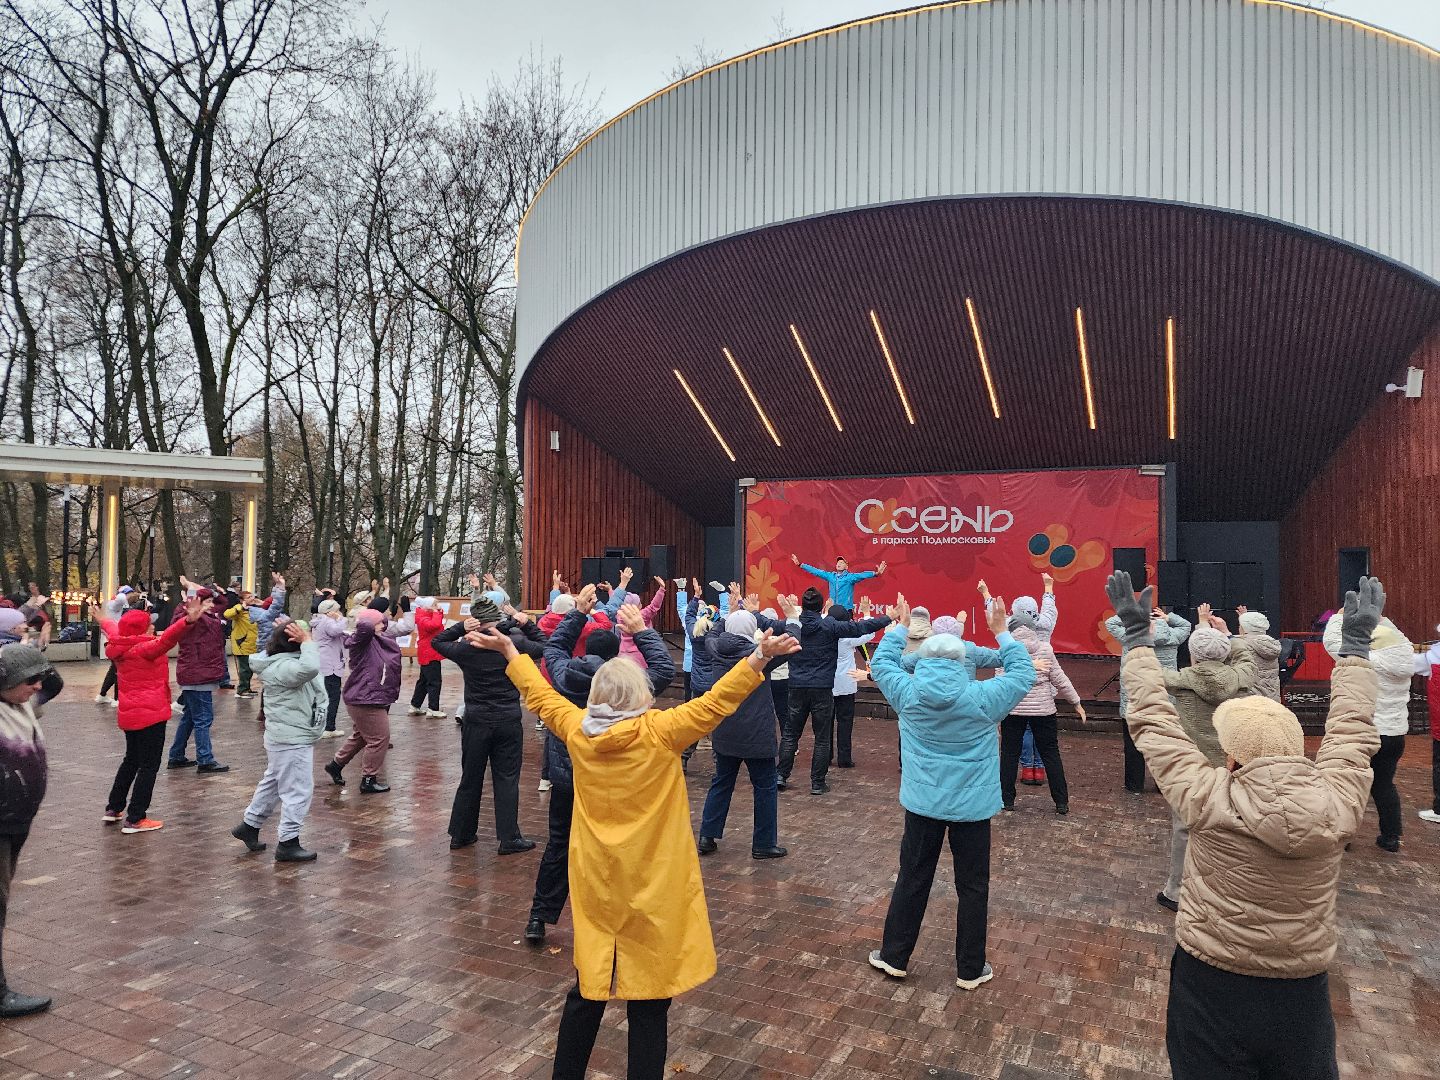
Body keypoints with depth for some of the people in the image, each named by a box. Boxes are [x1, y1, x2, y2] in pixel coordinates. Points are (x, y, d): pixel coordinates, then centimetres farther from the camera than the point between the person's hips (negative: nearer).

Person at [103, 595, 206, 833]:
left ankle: (113, 809, 32)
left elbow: (114, 631, 29)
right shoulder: (145, 648, -19)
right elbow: (166, 639, -40)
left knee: (131, 760, 24)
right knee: (149, 766, -2)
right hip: (150, 714, -9)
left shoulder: (122, 647, 6)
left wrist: (104, 622, 51)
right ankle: (135, 820, 0)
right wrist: (189, 621, -58)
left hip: (129, 714, 9)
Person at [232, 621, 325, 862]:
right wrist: (307, 642, -29)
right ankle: (288, 843, 6)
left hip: (285, 738, 11)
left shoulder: (288, 662, 9)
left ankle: (249, 826, 38)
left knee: (272, 783, 24)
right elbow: (310, 668, -43)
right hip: (292, 741, -11)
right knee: (298, 790, -3)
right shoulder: (282, 668, -25)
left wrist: (307, 639, 1)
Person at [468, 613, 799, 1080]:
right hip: (651, 889, -4)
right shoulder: (660, 732, -15)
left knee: (588, 990, 20)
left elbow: (541, 695, 11)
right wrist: (759, 657, -23)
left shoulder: (577, 731, -3)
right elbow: (717, 701, -19)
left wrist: (509, 651, 23)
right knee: (648, 998, 7)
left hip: (595, 885, 5)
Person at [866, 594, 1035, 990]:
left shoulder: (908, 693, -10)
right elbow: (1024, 674, 1)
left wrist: (899, 626, 18)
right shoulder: (982, 698, -14)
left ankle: (894, 956, 26)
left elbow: (881, 663, 9)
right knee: (972, 886, 13)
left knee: (912, 879, 15)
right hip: (973, 805, -1)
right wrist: (1001, 631, 7)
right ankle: (970, 970, 24)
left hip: (923, 802, 2)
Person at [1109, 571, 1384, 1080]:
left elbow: (1153, 721, -12)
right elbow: (1351, 730, 3)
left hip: (1212, 985, -3)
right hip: (1301, 993, 3)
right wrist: (1356, 641, 16)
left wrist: (1136, 634, -2)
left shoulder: (1210, 799, -22)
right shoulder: (1338, 803, -14)